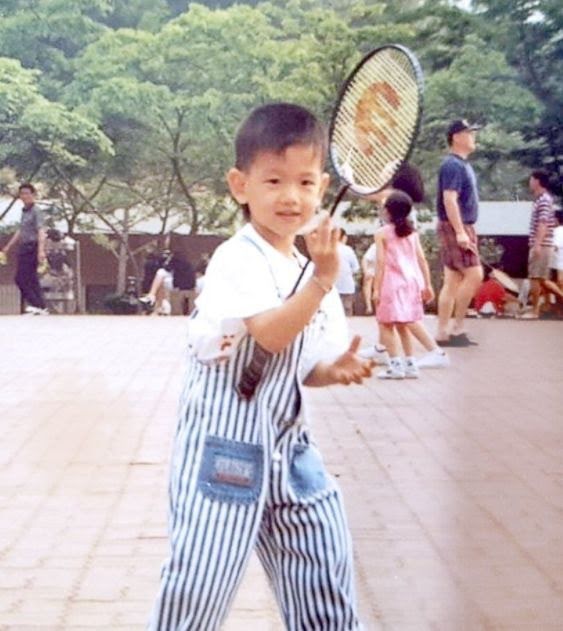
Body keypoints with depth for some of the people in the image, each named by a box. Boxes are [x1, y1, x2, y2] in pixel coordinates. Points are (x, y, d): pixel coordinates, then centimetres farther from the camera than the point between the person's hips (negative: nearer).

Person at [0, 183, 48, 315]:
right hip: (24, 248, 8)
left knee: (21, 278, -10)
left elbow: (41, 231, -19)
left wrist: (41, 250, -30)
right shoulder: (24, 211, 15)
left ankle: (36, 305, -5)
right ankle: (41, 307, 11)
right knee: (31, 279, 8)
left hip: (32, 248, -8)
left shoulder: (36, 211, -10)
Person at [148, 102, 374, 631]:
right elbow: (271, 335, -27)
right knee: (203, 578, -5)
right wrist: (322, 279, -31)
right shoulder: (236, 259, -14)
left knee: (325, 560, 14)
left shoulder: (310, 270, 10)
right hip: (223, 447, -7)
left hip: (287, 446, 8)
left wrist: (336, 370, -4)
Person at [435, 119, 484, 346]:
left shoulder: (462, 164, 18)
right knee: (474, 275, -12)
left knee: (453, 281, 7)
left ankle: (443, 333, 9)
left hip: (462, 228, 10)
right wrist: (460, 232, -26)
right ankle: (458, 328, -6)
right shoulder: (453, 165, -13)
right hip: (455, 227, -10)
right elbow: (449, 200, -22)